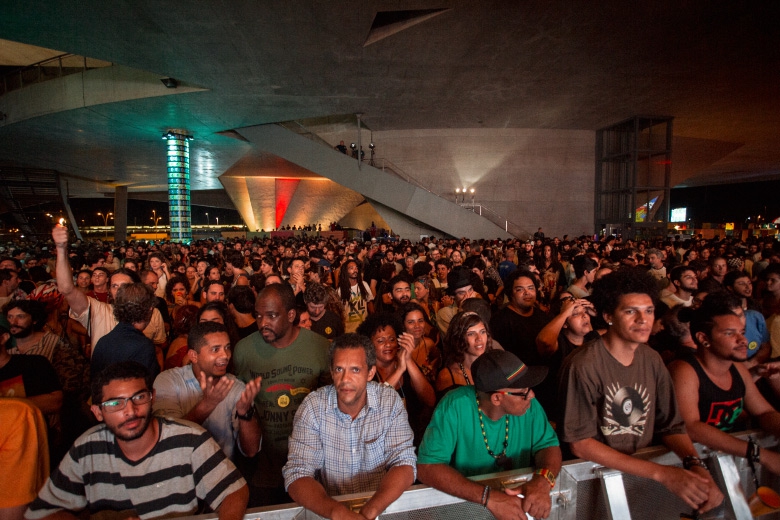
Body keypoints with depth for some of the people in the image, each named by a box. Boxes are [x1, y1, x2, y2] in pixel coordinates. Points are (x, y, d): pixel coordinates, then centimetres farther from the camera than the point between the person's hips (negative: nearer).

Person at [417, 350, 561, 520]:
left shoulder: (528, 405, -10)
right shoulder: (454, 407, -24)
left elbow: (549, 445, -2)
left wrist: (543, 480, -22)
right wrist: (489, 497, -34)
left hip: (519, 495, 3)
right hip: (464, 504, -3)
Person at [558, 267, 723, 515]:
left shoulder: (651, 360, 1)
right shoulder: (583, 366, -20)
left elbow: (670, 424, 8)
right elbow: (580, 444, -18)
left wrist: (696, 464, -11)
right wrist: (660, 473, -20)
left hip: (643, 472, 6)